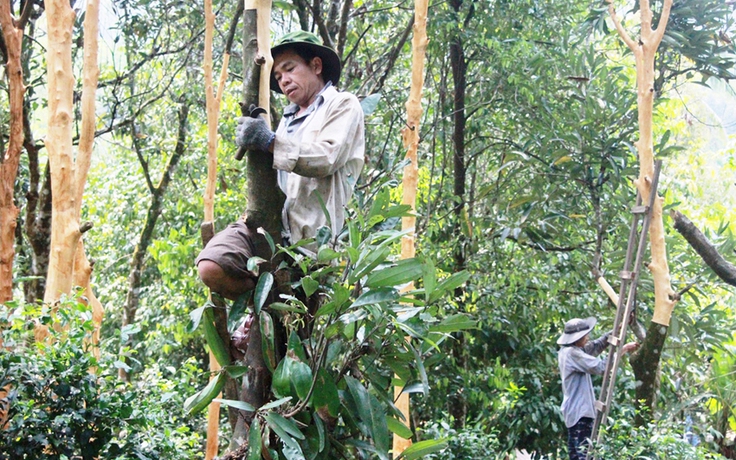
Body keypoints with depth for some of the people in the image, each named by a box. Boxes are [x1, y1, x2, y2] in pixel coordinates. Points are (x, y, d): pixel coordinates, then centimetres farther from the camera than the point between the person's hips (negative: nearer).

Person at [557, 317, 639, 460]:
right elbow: (600, 367, -21)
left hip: (575, 410, 11)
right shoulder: (572, 353, -17)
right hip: (579, 411, -11)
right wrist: (623, 350, -13)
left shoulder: (568, 350, 12)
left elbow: (595, 345, 19)